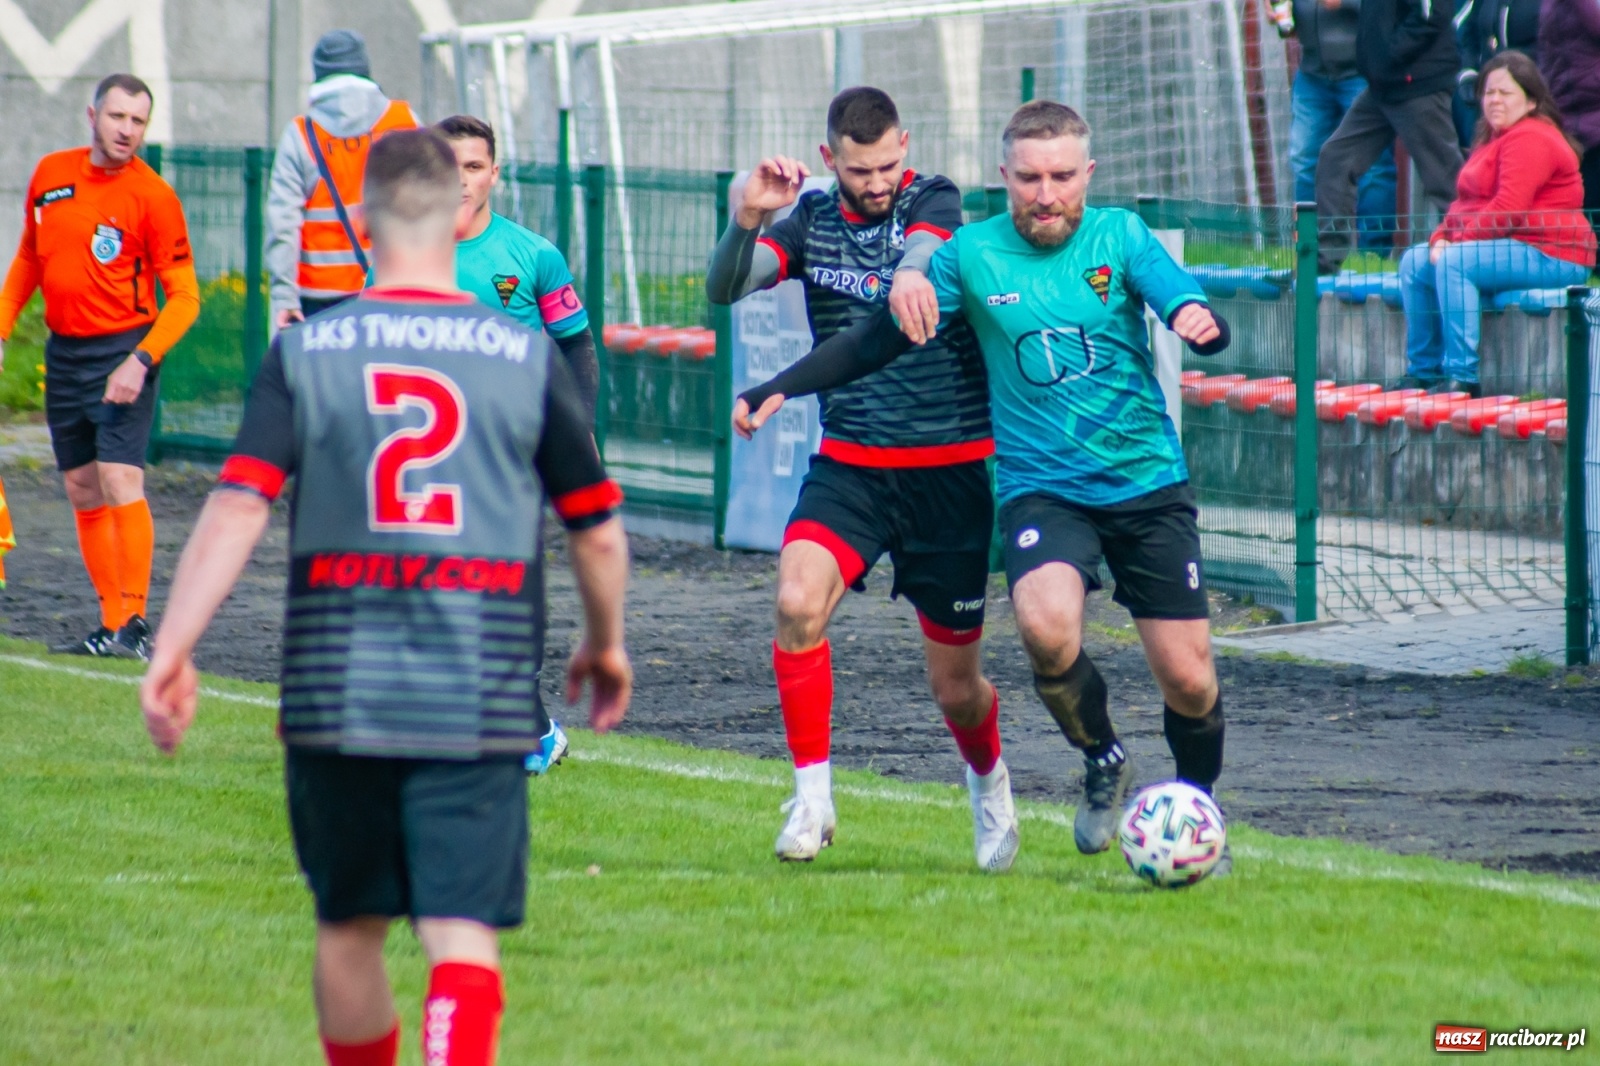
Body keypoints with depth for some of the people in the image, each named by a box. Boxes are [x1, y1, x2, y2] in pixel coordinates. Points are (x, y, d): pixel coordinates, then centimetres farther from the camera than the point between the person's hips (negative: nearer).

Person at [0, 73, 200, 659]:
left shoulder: (153, 195, -10)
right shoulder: (50, 174, 6)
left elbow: (184, 296, -10)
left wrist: (141, 362, -21)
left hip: (121, 353, -6)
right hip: (63, 352, 6)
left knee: (120, 483, -16)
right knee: (83, 493, 8)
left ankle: (134, 624, -15)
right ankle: (112, 623, 13)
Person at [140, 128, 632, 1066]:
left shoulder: (304, 351, 0)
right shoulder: (525, 355, 1)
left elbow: (238, 510, -9)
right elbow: (599, 532, 7)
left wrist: (171, 652, -8)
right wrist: (607, 645, 24)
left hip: (337, 693, 1)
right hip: (479, 697, -1)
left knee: (350, 928, 17)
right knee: (462, 934, -4)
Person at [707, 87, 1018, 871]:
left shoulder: (935, 203, -5)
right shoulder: (812, 219, 4)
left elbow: (918, 261, -27)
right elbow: (726, 289, -6)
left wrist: (910, 274, -53)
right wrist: (748, 218, -26)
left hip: (950, 469, -2)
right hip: (849, 463, 2)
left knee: (955, 684, 6)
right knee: (797, 601, -26)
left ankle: (988, 779, 40)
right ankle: (813, 793, -14)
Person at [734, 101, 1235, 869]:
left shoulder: (1119, 236, -1)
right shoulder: (972, 254, 1)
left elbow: (1183, 303, -15)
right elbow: (877, 341, 8)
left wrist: (1199, 319, -39)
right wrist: (779, 389, 0)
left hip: (1148, 484, 1)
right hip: (1040, 484, -1)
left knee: (1188, 679, -1)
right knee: (1046, 626, -29)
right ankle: (1103, 764, 0)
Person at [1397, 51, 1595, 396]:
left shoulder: (1530, 139, -14)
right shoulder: (1491, 139, 21)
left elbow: (1508, 210, -24)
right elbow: (1466, 201, 18)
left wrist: (1456, 243, -18)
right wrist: (1441, 239, -2)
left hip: (1549, 257, -11)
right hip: (1512, 250, 11)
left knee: (1454, 264, -31)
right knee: (1414, 262, 9)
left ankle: (1462, 376, -31)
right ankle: (1423, 370, 10)